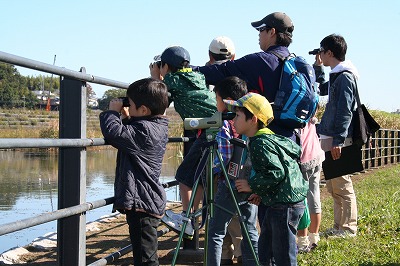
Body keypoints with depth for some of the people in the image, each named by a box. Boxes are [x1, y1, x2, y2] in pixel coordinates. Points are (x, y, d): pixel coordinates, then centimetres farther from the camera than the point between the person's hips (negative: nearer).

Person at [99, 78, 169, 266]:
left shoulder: (144, 130, -19)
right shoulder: (159, 126, 11)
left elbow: (114, 132, -24)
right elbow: (129, 135, 25)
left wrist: (113, 111, -7)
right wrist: (127, 118, 9)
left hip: (141, 203, -11)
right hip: (150, 201, 11)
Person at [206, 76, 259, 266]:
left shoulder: (225, 124, -13)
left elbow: (224, 159, -17)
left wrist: (210, 169, 0)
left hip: (230, 185, -6)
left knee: (216, 232, 1)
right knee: (250, 230, 12)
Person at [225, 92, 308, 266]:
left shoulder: (260, 144, -17)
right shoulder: (269, 137, 14)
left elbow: (276, 173, -25)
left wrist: (252, 185, -14)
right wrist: (261, 192, 17)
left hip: (286, 205, -11)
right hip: (276, 203, 11)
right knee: (264, 251, 19)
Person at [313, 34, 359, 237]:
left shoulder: (345, 76, -13)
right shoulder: (336, 75, 16)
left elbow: (345, 111, -20)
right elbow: (322, 90, 39)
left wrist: (338, 140, -24)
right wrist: (318, 68, 28)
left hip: (338, 141, -10)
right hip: (329, 138, 10)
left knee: (342, 186, -6)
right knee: (333, 186, 14)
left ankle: (348, 228, -2)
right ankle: (339, 226, 21)